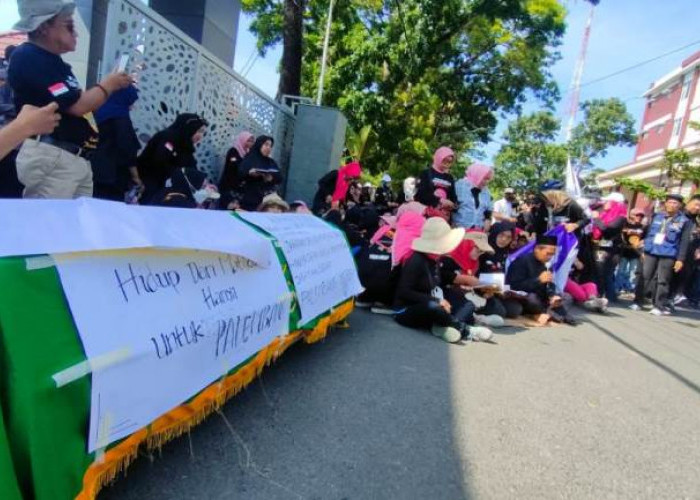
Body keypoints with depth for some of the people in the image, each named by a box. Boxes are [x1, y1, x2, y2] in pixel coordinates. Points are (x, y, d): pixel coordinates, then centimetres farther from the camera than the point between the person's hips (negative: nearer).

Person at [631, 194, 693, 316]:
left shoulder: (684, 221, 1)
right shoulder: (657, 216, 11)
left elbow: (684, 242, -1)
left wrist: (680, 259, -7)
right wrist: (644, 249, 10)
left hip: (668, 255, -3)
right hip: (650, 252, 3)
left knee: (662, 280, -1)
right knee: (644, 277, 4)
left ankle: (660, 306, 6)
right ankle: (638, 302, 13)